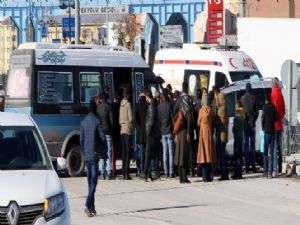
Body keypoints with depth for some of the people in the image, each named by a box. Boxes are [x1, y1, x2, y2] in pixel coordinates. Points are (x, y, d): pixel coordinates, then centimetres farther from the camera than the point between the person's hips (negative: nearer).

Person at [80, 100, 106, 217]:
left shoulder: (83, 122, 6)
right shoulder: (97, 121, -9)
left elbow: (81, 139, 10)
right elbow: (103, 138, -10)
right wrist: (104, 150, 5)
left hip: (86, 155, 5)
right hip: (94, 155, -5)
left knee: (90, 181, 13)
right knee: (93, 180, -7)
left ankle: (92, 207, 15)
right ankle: (88, 205, -21)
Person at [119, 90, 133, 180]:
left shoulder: (121, 105, 11)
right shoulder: (128, 104, -9)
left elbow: (120, 119, 13)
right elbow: (130, 118, -12)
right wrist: (131, 126, 3)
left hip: (122, 130, 7)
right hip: (127, 130, -7)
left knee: (124, 152, 9)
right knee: (127, 152, -7)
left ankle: (124, 173, 8)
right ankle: (126, 173, -11)